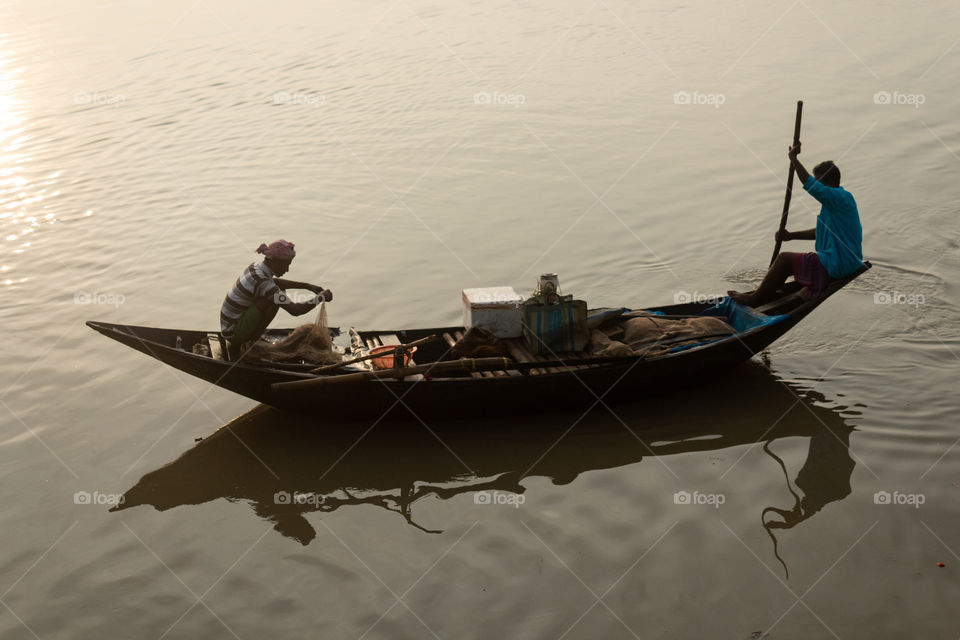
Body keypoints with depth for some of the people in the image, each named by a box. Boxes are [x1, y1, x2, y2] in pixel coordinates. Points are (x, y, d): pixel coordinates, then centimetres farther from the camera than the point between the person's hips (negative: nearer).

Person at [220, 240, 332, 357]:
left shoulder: (255, 267, 2)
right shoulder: (262, 282, -25)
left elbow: (276, 282, 25)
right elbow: (294, 310, -25)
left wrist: (308, 286, 17)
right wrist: (321, 298, -12)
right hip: (233, 331, -9)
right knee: (273, 301, -20)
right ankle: (251, 342, -4)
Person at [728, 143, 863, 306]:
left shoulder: (839, 198, -19)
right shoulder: (842, 197, 14)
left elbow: (808, 183, -29)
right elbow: (821, 232, 20)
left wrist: (793, 157, -16)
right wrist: (791, 236, 14)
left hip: (837, 266, -11)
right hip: (848, 261, 11)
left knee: (785, 259, -6)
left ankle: (754, 299, 6)